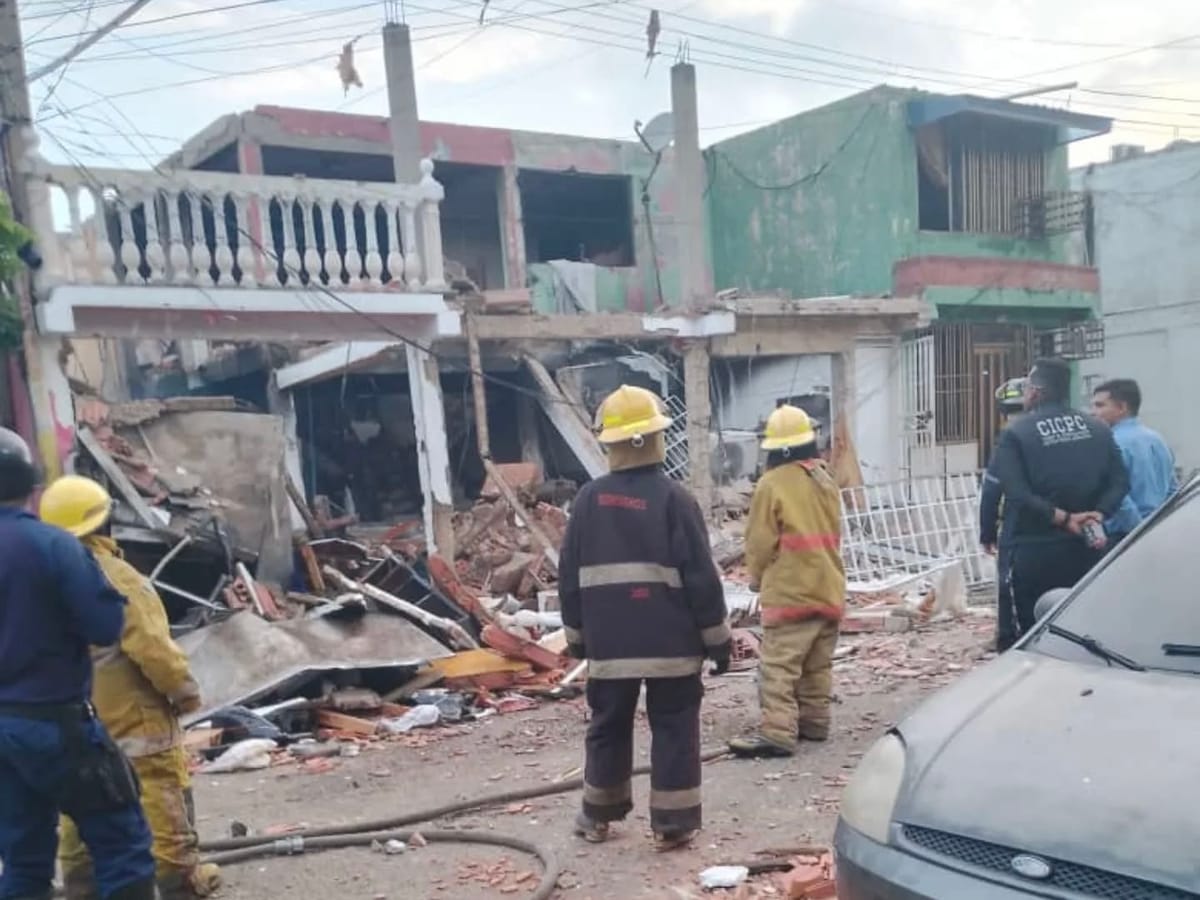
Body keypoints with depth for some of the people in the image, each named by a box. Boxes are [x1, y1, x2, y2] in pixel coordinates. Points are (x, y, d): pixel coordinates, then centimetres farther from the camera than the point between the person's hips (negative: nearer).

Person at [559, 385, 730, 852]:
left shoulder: (589, 499, 1)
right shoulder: (673, 498, -9)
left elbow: (570, 576, 6)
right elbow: (701, 576, -9)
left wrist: (577, 634, 17)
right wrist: (718, 636, 0)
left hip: (609, 644, 3)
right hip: (671, 643, -3)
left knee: (609, 727, 16)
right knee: (674, 730, 7)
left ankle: (597, 815, 28)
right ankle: (672, 823, 9)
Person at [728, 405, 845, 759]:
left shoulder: (773, 483, -12)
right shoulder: (826, 481, 11)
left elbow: (759, 542, -10)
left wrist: (758, 576, 7)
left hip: (789, 590, -8)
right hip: (828, 587, 8)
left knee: (779, 666, -9)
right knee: (817, 664, 16)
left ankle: (778, 732, -14)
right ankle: (814, 721, 23)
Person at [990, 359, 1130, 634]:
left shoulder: (1015, 435, -7)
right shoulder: (1097, 430, 8)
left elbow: (1017, 494, -18)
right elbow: (1119, 482, 1)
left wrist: (1063, 518, -14)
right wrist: (1097, 514, -8)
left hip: (1036, 552, -5)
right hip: (1086, 550, 5)